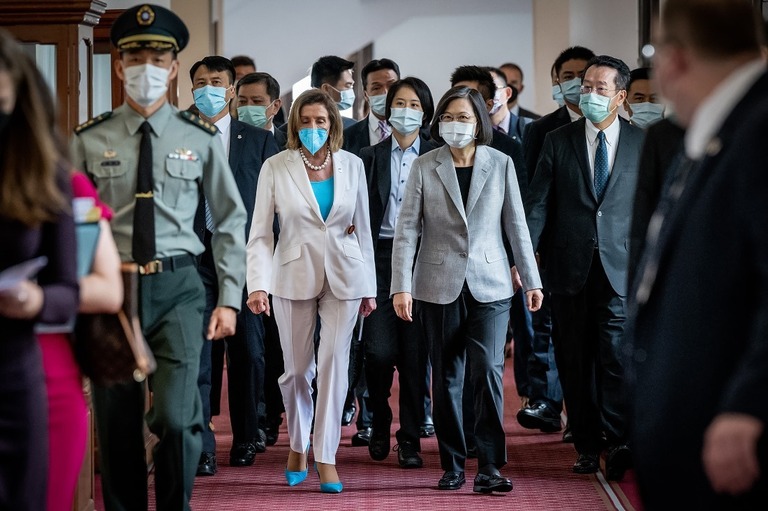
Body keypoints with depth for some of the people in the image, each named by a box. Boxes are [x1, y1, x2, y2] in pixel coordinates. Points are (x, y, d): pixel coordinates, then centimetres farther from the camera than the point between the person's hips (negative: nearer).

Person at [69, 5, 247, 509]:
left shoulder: (200, 139, 3)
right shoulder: (90, 140, 3)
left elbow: (231, 220, 7)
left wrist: (230, 298, 2)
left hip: (178, 285, -1)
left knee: (175, 417, -13)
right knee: (117, 426, 6)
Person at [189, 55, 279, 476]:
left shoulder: (259, 140, 8)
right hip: (195, 253, -1)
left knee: (247, 348, 6)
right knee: (196, 350, -5)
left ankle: (246, 439, 20)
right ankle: (201, 447, -3)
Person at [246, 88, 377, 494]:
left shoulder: (351, 165, 3)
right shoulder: (276, 168, -3)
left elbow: (363, 228, 10)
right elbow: (260, 233, -3)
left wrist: (369, 287, 10)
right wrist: (258, 285, -15)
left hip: (343, 277, 1)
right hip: (294, 277, -1)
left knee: (334, 362, -7)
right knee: (297, 368, 7)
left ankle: (326, 458, 0)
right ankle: (297, 445, 30)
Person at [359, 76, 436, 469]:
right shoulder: (369, 158, 10)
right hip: (381, 256, 1)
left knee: (415, 353, -1)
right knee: (379, 350, -8)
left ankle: (410, 439, 8)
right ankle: (380, 422, 18)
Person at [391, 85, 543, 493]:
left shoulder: (500, 164, 3)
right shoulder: (424, 167, 0)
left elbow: (516, 225, 6)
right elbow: (407, 228, -2)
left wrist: (531, 279, 5)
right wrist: (401, 286, -9)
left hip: (490, 285, -1)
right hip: (440, 286, 1)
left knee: (488, 371, -12)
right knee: (446, 378, 7)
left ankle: (489, 467, -8)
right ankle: (452, 466, 16)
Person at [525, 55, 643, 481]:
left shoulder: (643, 144, 6)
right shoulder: (558, 142, 6)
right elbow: (538, 203, 2)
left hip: (619, 266, -2)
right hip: (569, 266, 2)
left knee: (615, 355, -11)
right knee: (575, 360, 6)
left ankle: (617, 443, -7)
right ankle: (587, 445, 13)